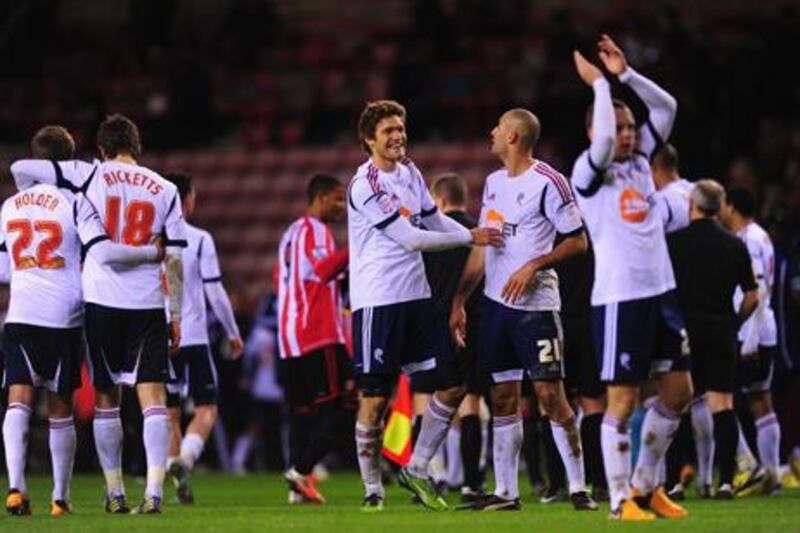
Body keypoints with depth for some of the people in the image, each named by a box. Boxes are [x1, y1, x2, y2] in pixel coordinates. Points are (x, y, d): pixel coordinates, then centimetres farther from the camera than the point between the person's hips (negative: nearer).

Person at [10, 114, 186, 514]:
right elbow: (174, 260, 4)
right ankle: (153, 491, -16)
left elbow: (20, 169, -1)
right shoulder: (165, 191, 5)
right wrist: (176, 315, 10)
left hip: (101, 300, 0)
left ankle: (114, 493, 15)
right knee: (152, 396, -2)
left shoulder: (91, 176, 1)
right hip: (147, 302, 0)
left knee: (106, 399, 12)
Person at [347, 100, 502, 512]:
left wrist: (484, 238, 8)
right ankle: (372, 488, 7)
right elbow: (412, 239, -17)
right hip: (377, 302, -8)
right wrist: (470, 238, -14)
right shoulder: (366, 186, -14)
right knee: (375, 398, -4)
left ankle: (416, 469, 16)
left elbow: (435, 221, 22)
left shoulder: (409, 172, 12)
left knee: (452, 385, 4)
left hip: (416, 296, 8)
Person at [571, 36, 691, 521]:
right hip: (620, 298, -7)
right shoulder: (589, 172, -7)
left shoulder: (640, 160, 13)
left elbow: (667, 107, 11)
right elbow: (602, 138, -27)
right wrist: (600, 83, -15)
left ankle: (645, 483, 22)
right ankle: (620, 499, 3)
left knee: (679, 391, 9)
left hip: (660, 291, 7)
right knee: (623, 399, -4)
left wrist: (625, 73, 3)